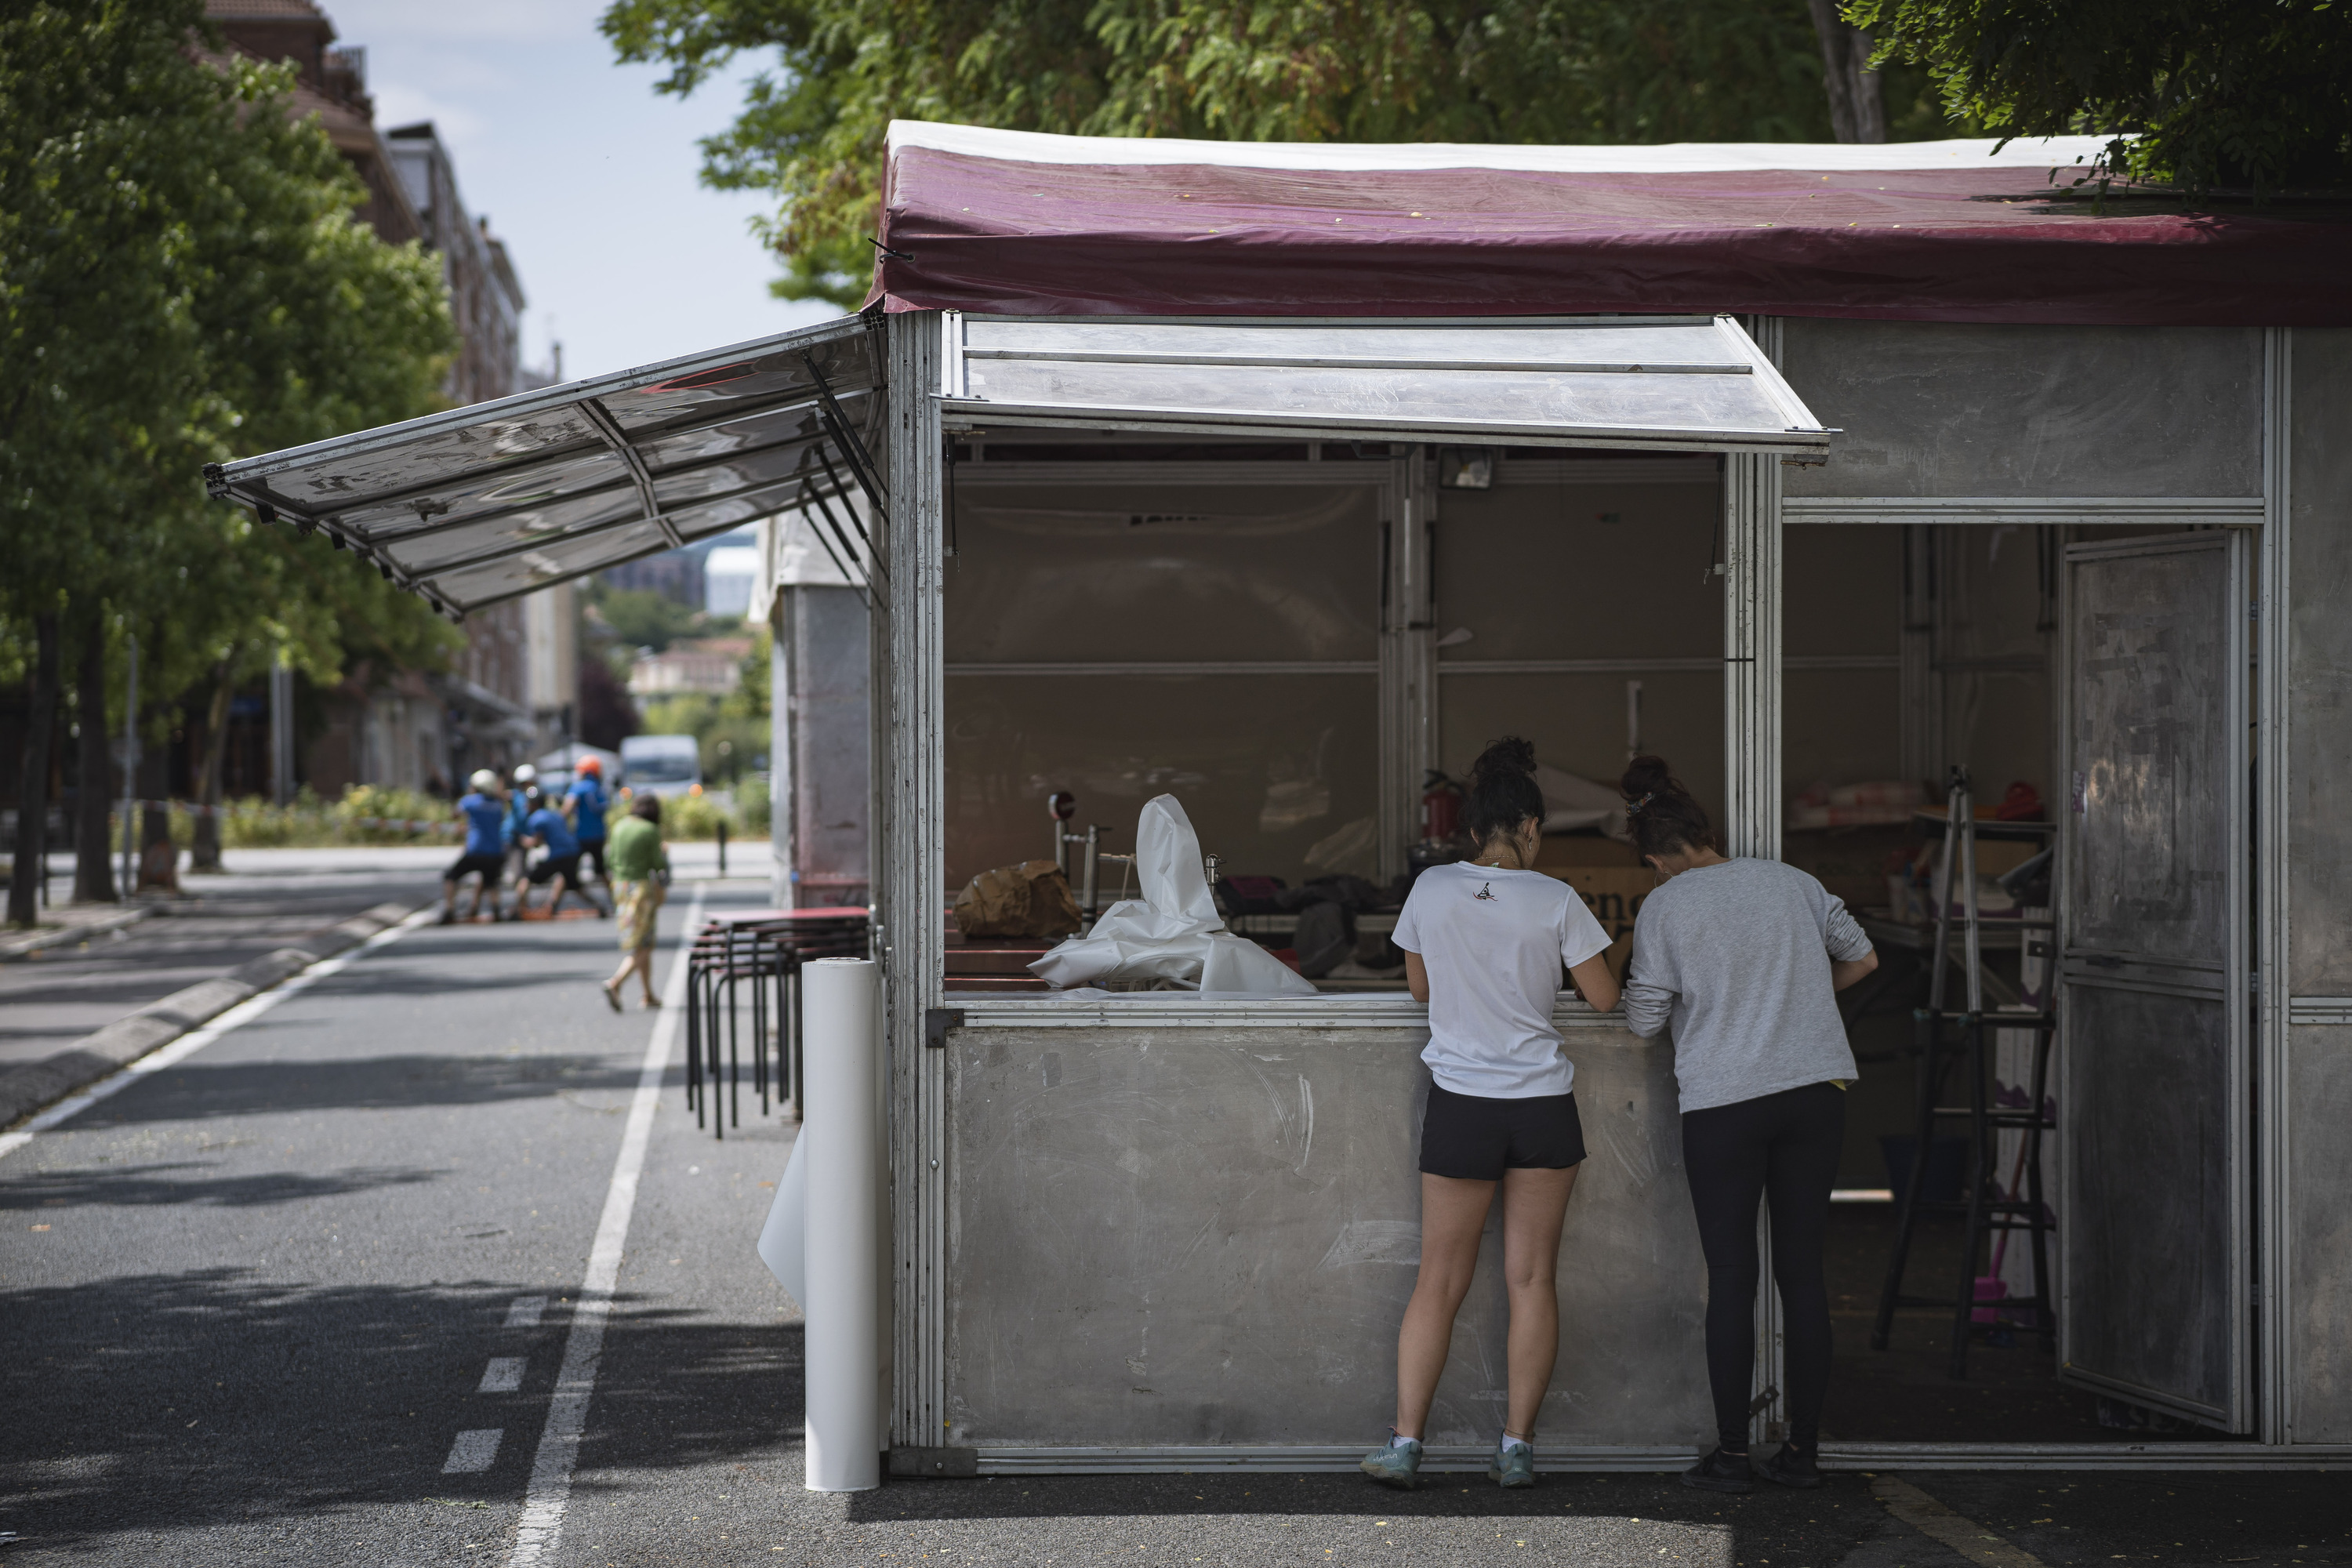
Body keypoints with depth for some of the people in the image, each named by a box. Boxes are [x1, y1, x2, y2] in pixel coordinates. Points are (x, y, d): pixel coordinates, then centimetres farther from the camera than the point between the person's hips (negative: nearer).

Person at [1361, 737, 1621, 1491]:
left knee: (1440, 1280, 7)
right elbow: (1605, 997, 1)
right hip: (1543, 1103, -1)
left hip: (1459, 1103, 1)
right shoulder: (1556, 901, -6)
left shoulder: (1431, 889, -2)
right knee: (1532, 1279, 6)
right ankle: (1517, 1446, 6)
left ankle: (1405, 1442, 2)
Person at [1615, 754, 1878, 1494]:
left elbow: (1643, 1018, -1)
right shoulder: (1789, 882, 6)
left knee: (1731, 1275, 3)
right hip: (1814, 1092, 3)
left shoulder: (1664, 909, -5)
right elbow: (1861, 957, 18)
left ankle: (1732, 1454, 4)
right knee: (1802, 1267, 7)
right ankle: (1803, 1447, 10)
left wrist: (1634, 985, 20)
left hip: (1722, 1101, -3)